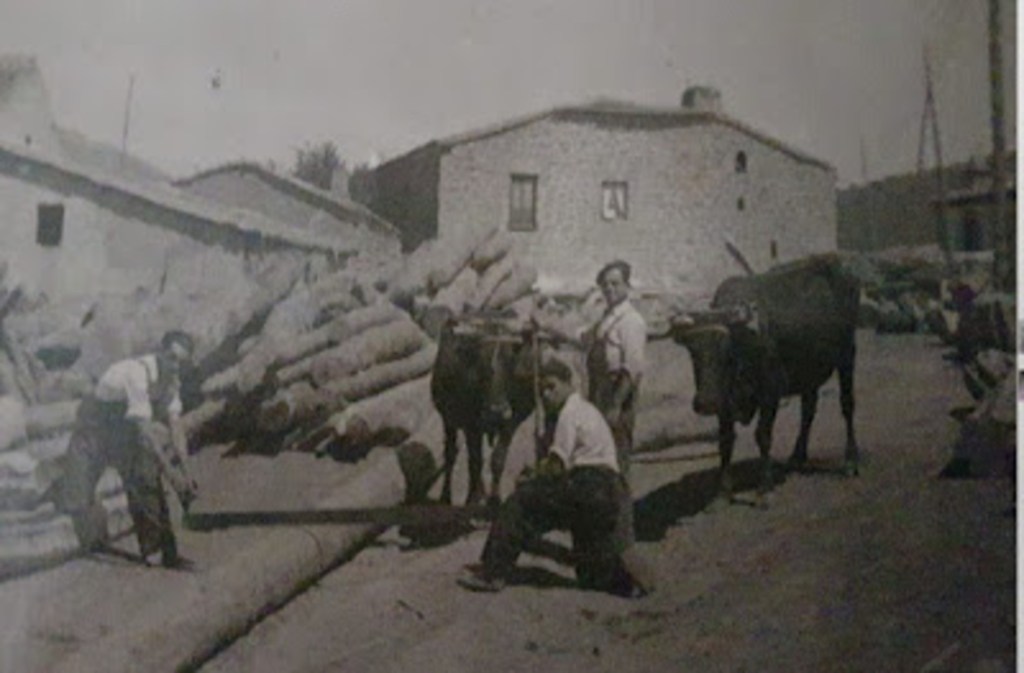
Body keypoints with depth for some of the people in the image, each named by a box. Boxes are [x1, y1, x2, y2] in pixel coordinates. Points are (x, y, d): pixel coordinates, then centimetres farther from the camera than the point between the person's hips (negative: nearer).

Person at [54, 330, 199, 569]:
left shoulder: (170, 379, -8)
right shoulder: (136, 373, -33)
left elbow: (174, 424, -9)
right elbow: (143, 429, -37)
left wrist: (184, 470, -20)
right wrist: (169, 469, -39)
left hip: (123, 435, 6)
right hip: (94, 431, -6)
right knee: (75, 500, -13)